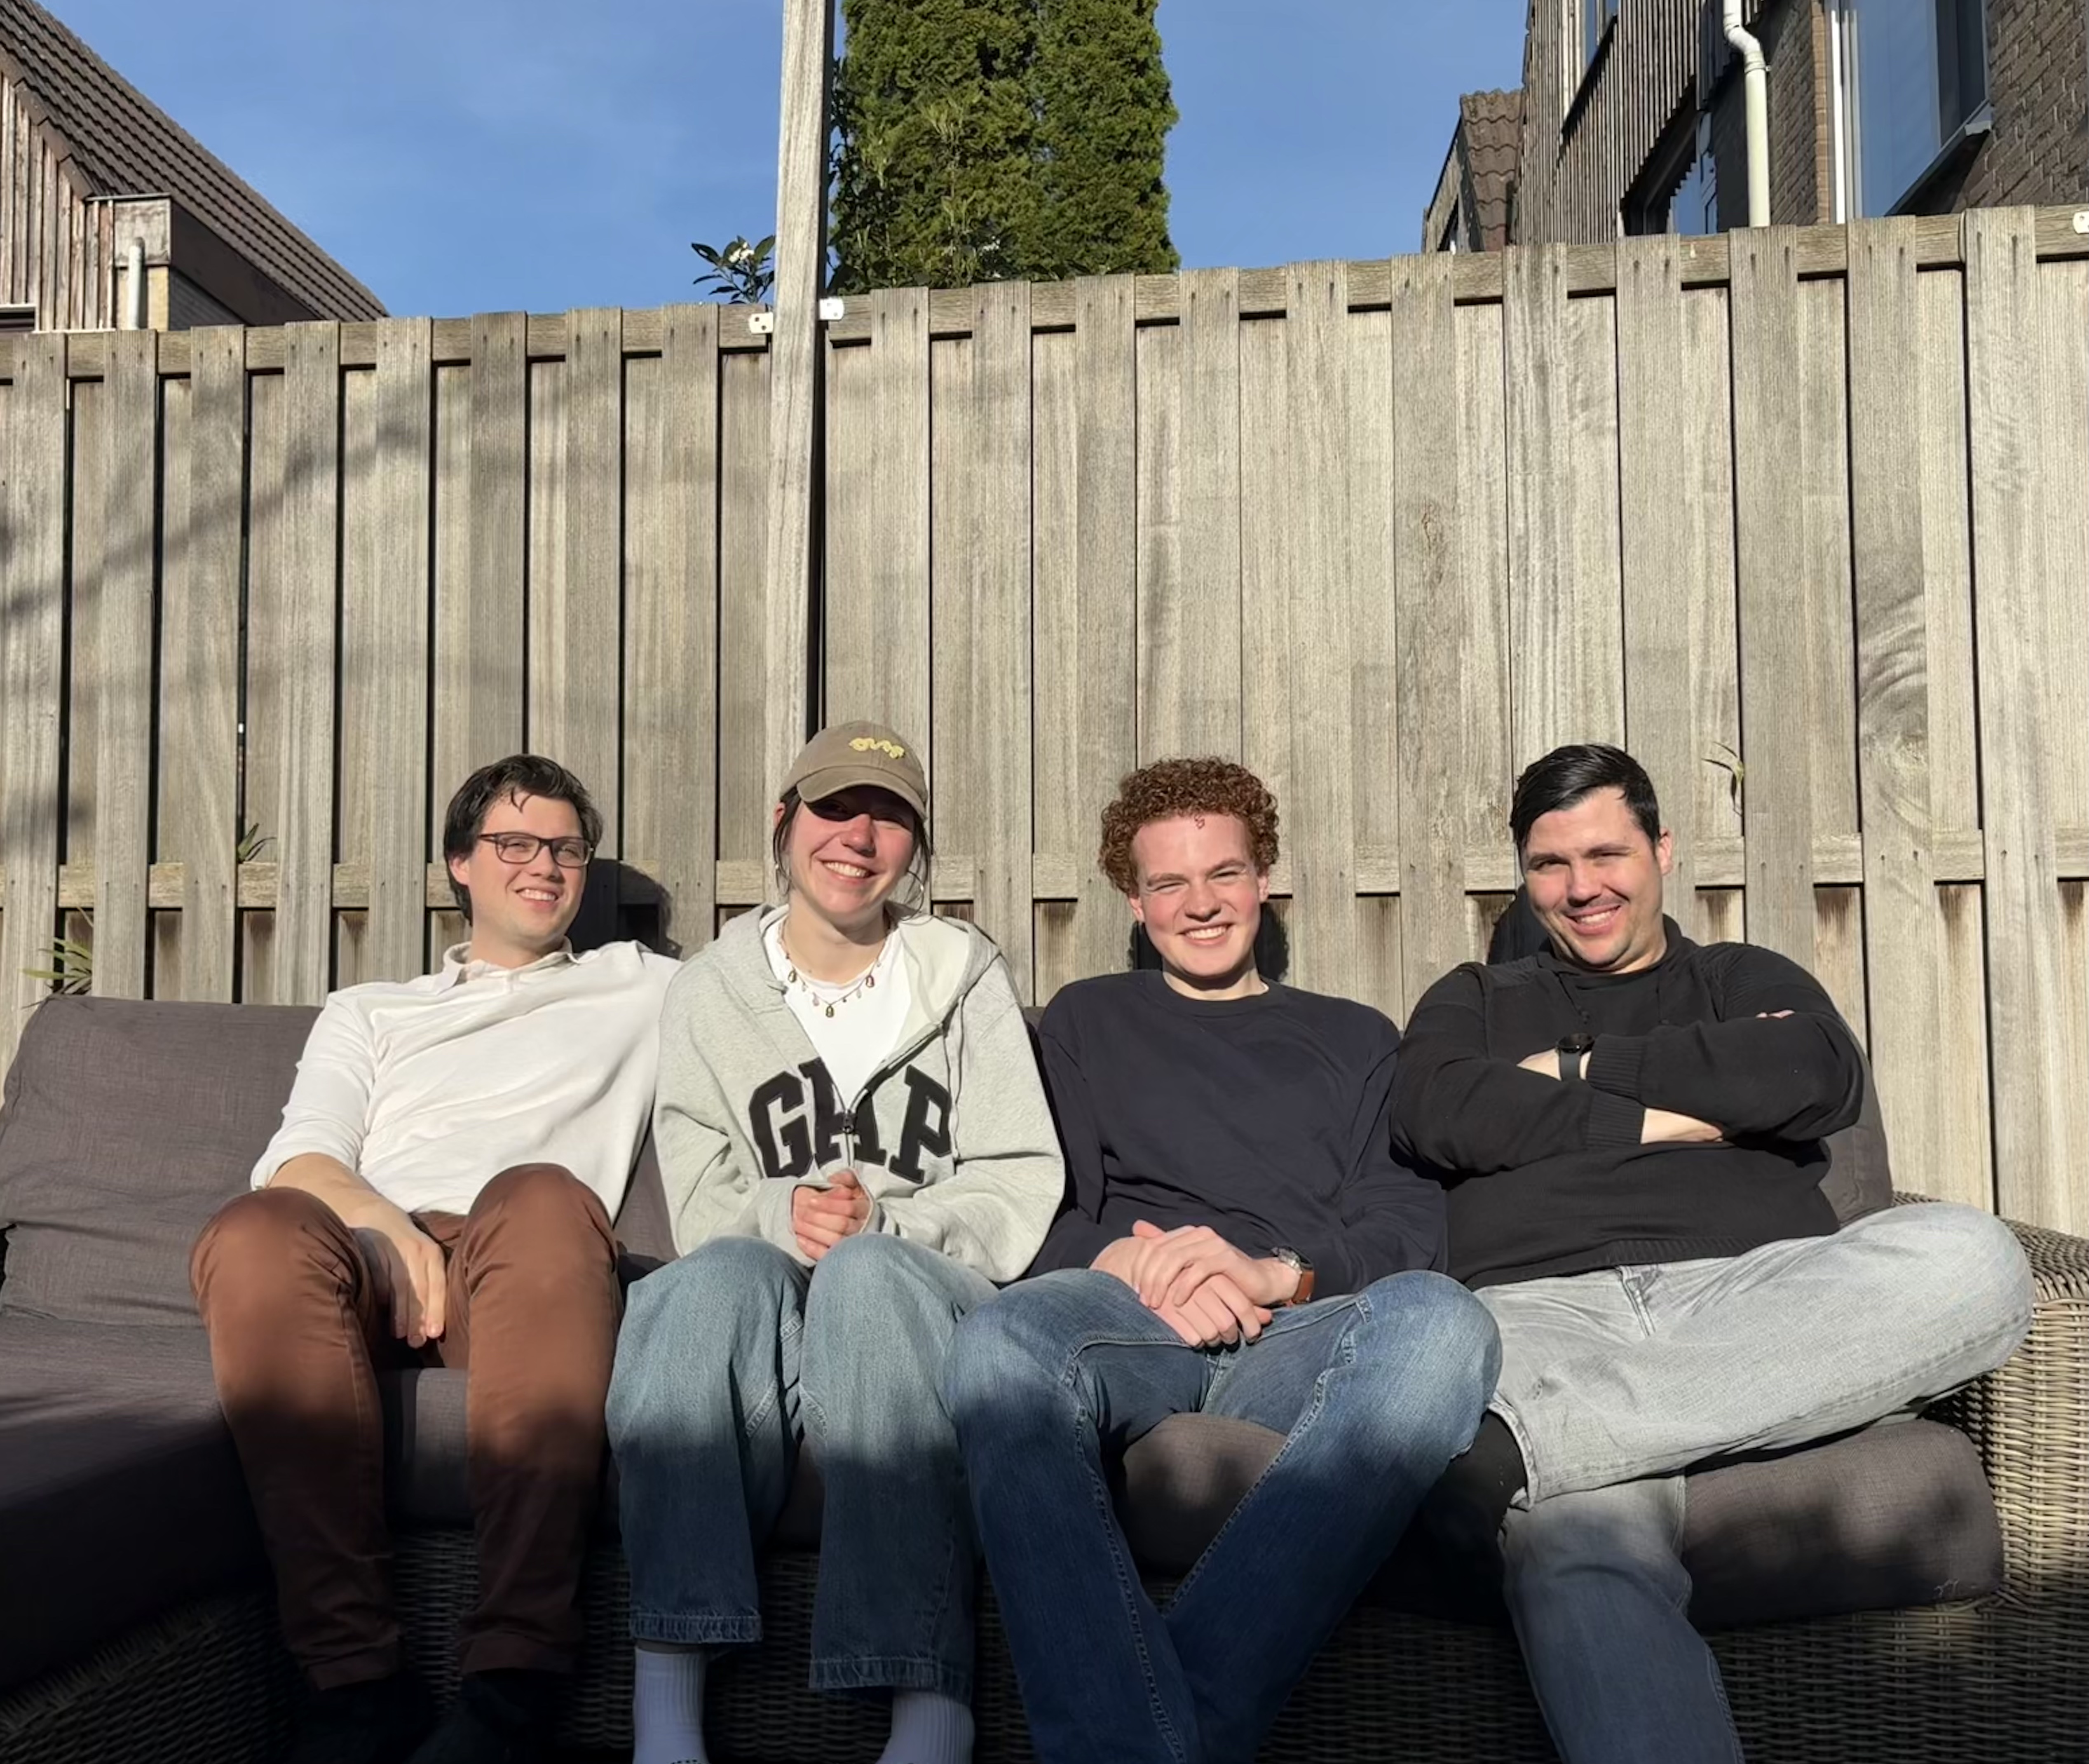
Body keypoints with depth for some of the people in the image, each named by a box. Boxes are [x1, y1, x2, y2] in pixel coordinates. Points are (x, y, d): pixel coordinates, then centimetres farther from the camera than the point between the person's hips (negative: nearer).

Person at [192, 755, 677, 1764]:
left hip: (521, 1279, -1)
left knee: (543, 1198, -38)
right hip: (372, 1258, 2)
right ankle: (355, 1678, -32)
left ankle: (515, 1676, -39)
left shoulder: (638, 990, 29)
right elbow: (300, 1161, 10)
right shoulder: (371, 1012, 30)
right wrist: (390, 1229, -10)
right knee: (258, 1230, -34)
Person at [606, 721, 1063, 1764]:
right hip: (765, 1304, 1)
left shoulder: (964, 974, 13)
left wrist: (881, 1227, -14)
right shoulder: (710, 994, 15)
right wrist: (782, 1215, -17)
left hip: (926, 1298, -1)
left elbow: (1023, 1187, 4)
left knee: (865, 1273, -36)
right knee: (724, 1272, -34)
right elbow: (701, 1207, 7)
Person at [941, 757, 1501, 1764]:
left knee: (1439, 1318, -36)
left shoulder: (1355, 1039, 27)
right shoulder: (1086, 1021, 27)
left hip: (1301, 1337, 1)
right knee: (1001, 1342, -37)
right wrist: (1125, 1263, -10)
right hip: (1127, 1321, 0)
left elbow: (1409, 1226, 12)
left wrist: (1278, 1271, -11)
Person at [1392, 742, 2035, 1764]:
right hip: (1545, 1311, -2)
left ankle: (1520, 1438, -39)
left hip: (1751, 1294, 2)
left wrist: (1581, 1070, 8)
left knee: (1969, 1259, -32)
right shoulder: (1474, 1002, 28)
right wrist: (1672, 1115, 4)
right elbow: (1431, 1117, 5)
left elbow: (1823, 1080, 3)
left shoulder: (1747, 980, 28)